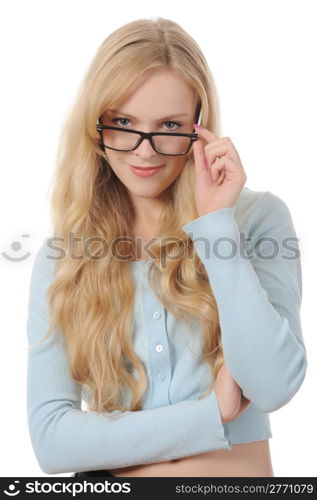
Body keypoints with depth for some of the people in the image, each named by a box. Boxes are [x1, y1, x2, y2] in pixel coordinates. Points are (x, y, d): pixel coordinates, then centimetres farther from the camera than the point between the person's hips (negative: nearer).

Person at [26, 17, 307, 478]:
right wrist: (213, 413, -13)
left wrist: (217, 223, -16)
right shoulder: (60, 258, -2)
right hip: (110, 482, 1)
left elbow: (274, 387, -16)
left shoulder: (260, 218, -6)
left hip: (242, 472, 0)